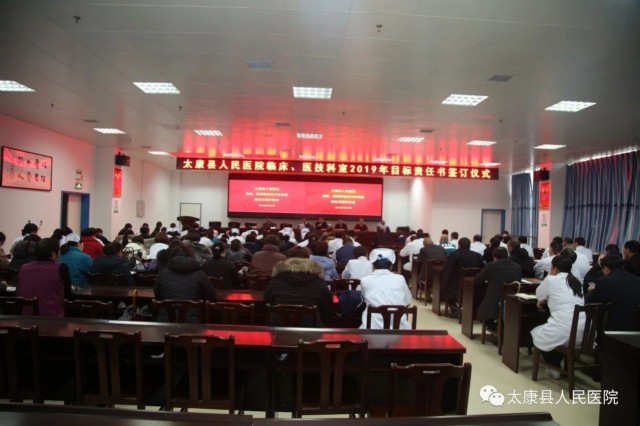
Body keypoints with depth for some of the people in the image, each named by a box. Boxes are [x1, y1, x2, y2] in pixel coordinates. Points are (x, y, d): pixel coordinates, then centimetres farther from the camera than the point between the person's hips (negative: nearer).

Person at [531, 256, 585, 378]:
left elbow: (539, 295, 15)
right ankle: (558, 365, 33)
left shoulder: (551, 280, -2)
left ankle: (554, 368, 21)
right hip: (582, 332, 7)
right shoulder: (576, 281, 17)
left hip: (563, 331, -6)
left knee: (537, 333, 23)